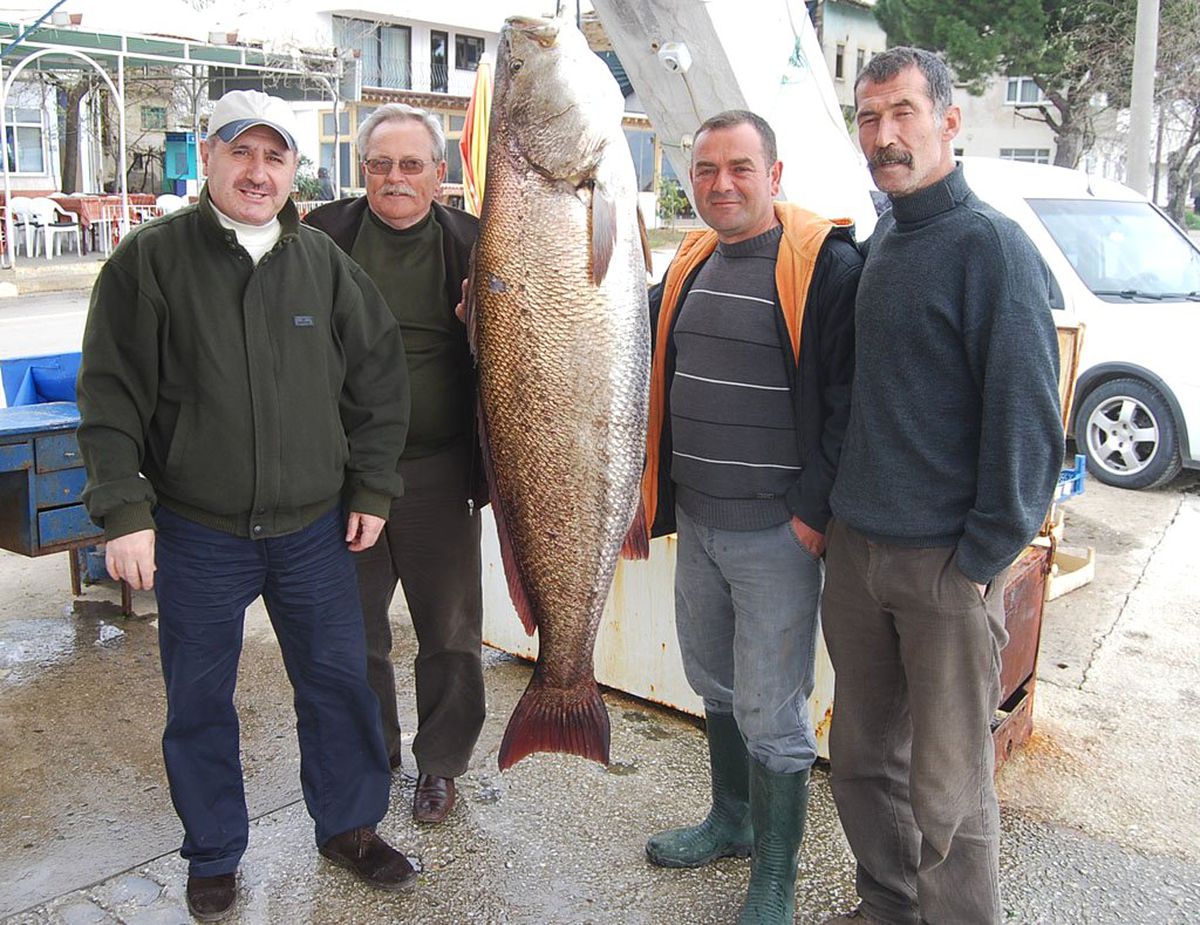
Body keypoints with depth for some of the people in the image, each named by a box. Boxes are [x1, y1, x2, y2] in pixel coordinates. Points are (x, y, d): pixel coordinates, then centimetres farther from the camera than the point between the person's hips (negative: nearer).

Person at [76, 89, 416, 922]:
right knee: (199, 698, 11)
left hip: (315, 526, 2)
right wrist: (124, 511, -10)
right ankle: (213, 855, 31)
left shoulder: (326, 263, 3)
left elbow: (379, 379, 7)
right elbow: (111, 394, -5)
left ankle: (349, 827, 33)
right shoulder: (150, 260, -4)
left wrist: (372, 488, 4)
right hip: (195, 533, -2)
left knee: (339, 681, 12)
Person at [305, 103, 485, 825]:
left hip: (438, 473, -1)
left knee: (449, 629, 11)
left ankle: (441, 763, 31)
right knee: (355, 627, 15)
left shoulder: (470, 243, 0)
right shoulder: (326, 234, 1)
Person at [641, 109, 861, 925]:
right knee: (717, 687, 21)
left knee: (771, 713, 2)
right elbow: (647, 362, 21)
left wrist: (814, 507, -16)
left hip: (777, 533, -7)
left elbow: (849, 393, -15)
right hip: (696, 523, 7)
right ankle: (732, 821, 43)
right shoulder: (690, 264, 11)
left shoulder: (824, 262, -12)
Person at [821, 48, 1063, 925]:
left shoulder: (992, 244, -12)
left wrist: (983, 556, -14)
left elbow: (1027, 418, -14)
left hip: (946, 564, -7)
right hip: (854, 551, 7)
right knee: (863, 758, 18)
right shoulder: (876, 243, 11)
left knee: (948, 793, 3)